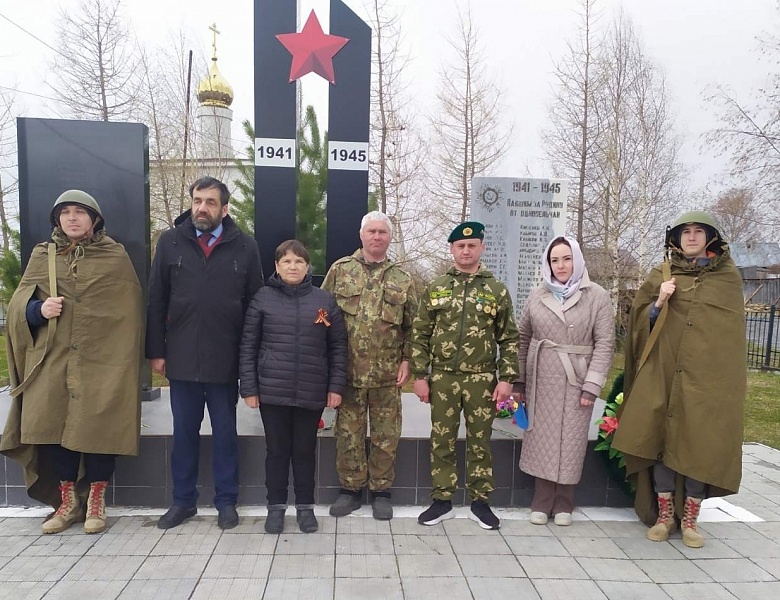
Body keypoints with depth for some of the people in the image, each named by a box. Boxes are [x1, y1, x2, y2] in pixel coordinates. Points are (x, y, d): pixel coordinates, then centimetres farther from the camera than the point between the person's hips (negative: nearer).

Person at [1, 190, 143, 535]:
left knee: (99, 428, -3)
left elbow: (130, 312, 1)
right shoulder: (42, 256, 13)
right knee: (55, 428, 3)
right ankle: (67, 502, 21)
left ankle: (95, 502, 16)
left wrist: (126, 360, -6)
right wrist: (38, 310, -9)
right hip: (53, 361, 3)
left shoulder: (116, 257, 4)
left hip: (102, 361, -3)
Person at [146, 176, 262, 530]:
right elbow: (156, 301, 3)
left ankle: (226, 501, 26)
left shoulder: (245, 247, -2)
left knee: (225, 434, 11)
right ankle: (183, 500, 30)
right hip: (181, 360, 2)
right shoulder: (170, 242, 1)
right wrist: (156, 351, 0)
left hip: (225, 361, -1)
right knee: (184, 433, 14)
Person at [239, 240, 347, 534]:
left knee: (305, 450, 12)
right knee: (277, 450, 11)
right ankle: (276, 506, 28)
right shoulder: (263, 298, 0)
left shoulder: (325, 300, 3)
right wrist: (249, 387, -3)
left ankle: (306, 507, 28)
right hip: (273, 390, 0)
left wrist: (336, 386, -1)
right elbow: (248, 346, 1)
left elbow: (338, 346, 4)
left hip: (312, 392, 1)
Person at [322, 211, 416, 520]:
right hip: (348, 370, 0)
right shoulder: (340, 270, 4)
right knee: (348, 432, 9)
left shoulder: (402, 279, 6)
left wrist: (406, 360, -1)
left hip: (387, 373, 0)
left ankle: (381, 491, 24)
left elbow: (412, 326, 8)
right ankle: (350, 489, 25)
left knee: (386, 435, 9)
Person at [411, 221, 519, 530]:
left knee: (480, 442, 9)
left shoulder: (497, 290, 2)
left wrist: (506, 378, -5)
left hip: (482, 380, 0)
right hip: (442, 378, 1)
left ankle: (480, 502, 24)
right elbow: (420, 335, 4)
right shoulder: (435, 288, 4)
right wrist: (420, 375, -1)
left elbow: (509, 338, 2)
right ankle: (442, 501, 23)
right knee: (441, 441, 8)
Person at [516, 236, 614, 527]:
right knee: (542, 442, 6)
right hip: (541, 379, 2)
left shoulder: (597, 296, -2)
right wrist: (520, 381, 4)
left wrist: (592, 386, -11)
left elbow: (605, 343, -5)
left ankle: (563, 504, 22)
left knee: (570, 442, 6)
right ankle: (541, 503, 19)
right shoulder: (537, 296, 6)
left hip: (576, 381, -2)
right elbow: (523, 338, 7)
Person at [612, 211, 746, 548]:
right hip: (664, 373, 1)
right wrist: (658, 304, -11)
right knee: (662, 439, 2)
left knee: (701, 444, 1)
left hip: (709, 377, 0)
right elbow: (639, 321, 8)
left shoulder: (728, 278, 7)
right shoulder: (661, 275, 8)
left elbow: (734, 332, 10)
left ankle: (689, 517, 17)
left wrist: (728, 379, 5)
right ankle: (664, 513, 16)